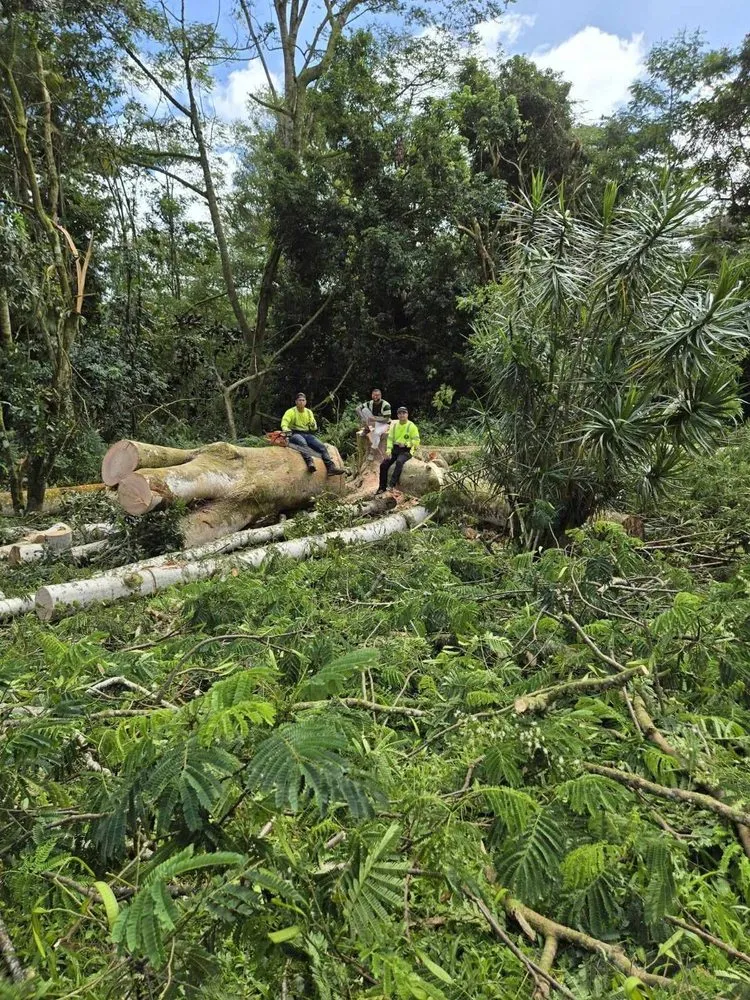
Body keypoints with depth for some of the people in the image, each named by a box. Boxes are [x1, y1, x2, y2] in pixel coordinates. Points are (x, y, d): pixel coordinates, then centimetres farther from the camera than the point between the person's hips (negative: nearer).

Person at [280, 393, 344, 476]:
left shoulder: (309, 412, 14)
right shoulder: (291, 412, -1)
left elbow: (314, 428, 13)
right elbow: (284, 424, -15)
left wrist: (313, 425, -13)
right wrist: (287, 430, -38)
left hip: (307, 434, 5)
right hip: (295, 434, -5)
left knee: (322, 446, -16)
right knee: (303, 442, -40)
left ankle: (331, 467, -22)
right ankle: (310, 462, -58)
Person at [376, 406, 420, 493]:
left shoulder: (412, 426, -6)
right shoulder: (394, 425, 8)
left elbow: (416, 440, -7)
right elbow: (390, 438, 8)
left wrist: (406, 444, -20)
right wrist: (388, 450, -7)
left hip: (406, 450, -5)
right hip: (395, 449, 5)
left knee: (399, 462, -36)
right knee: (383, 464, -13)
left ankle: (392, 485, -38)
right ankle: (382, 487, -3)